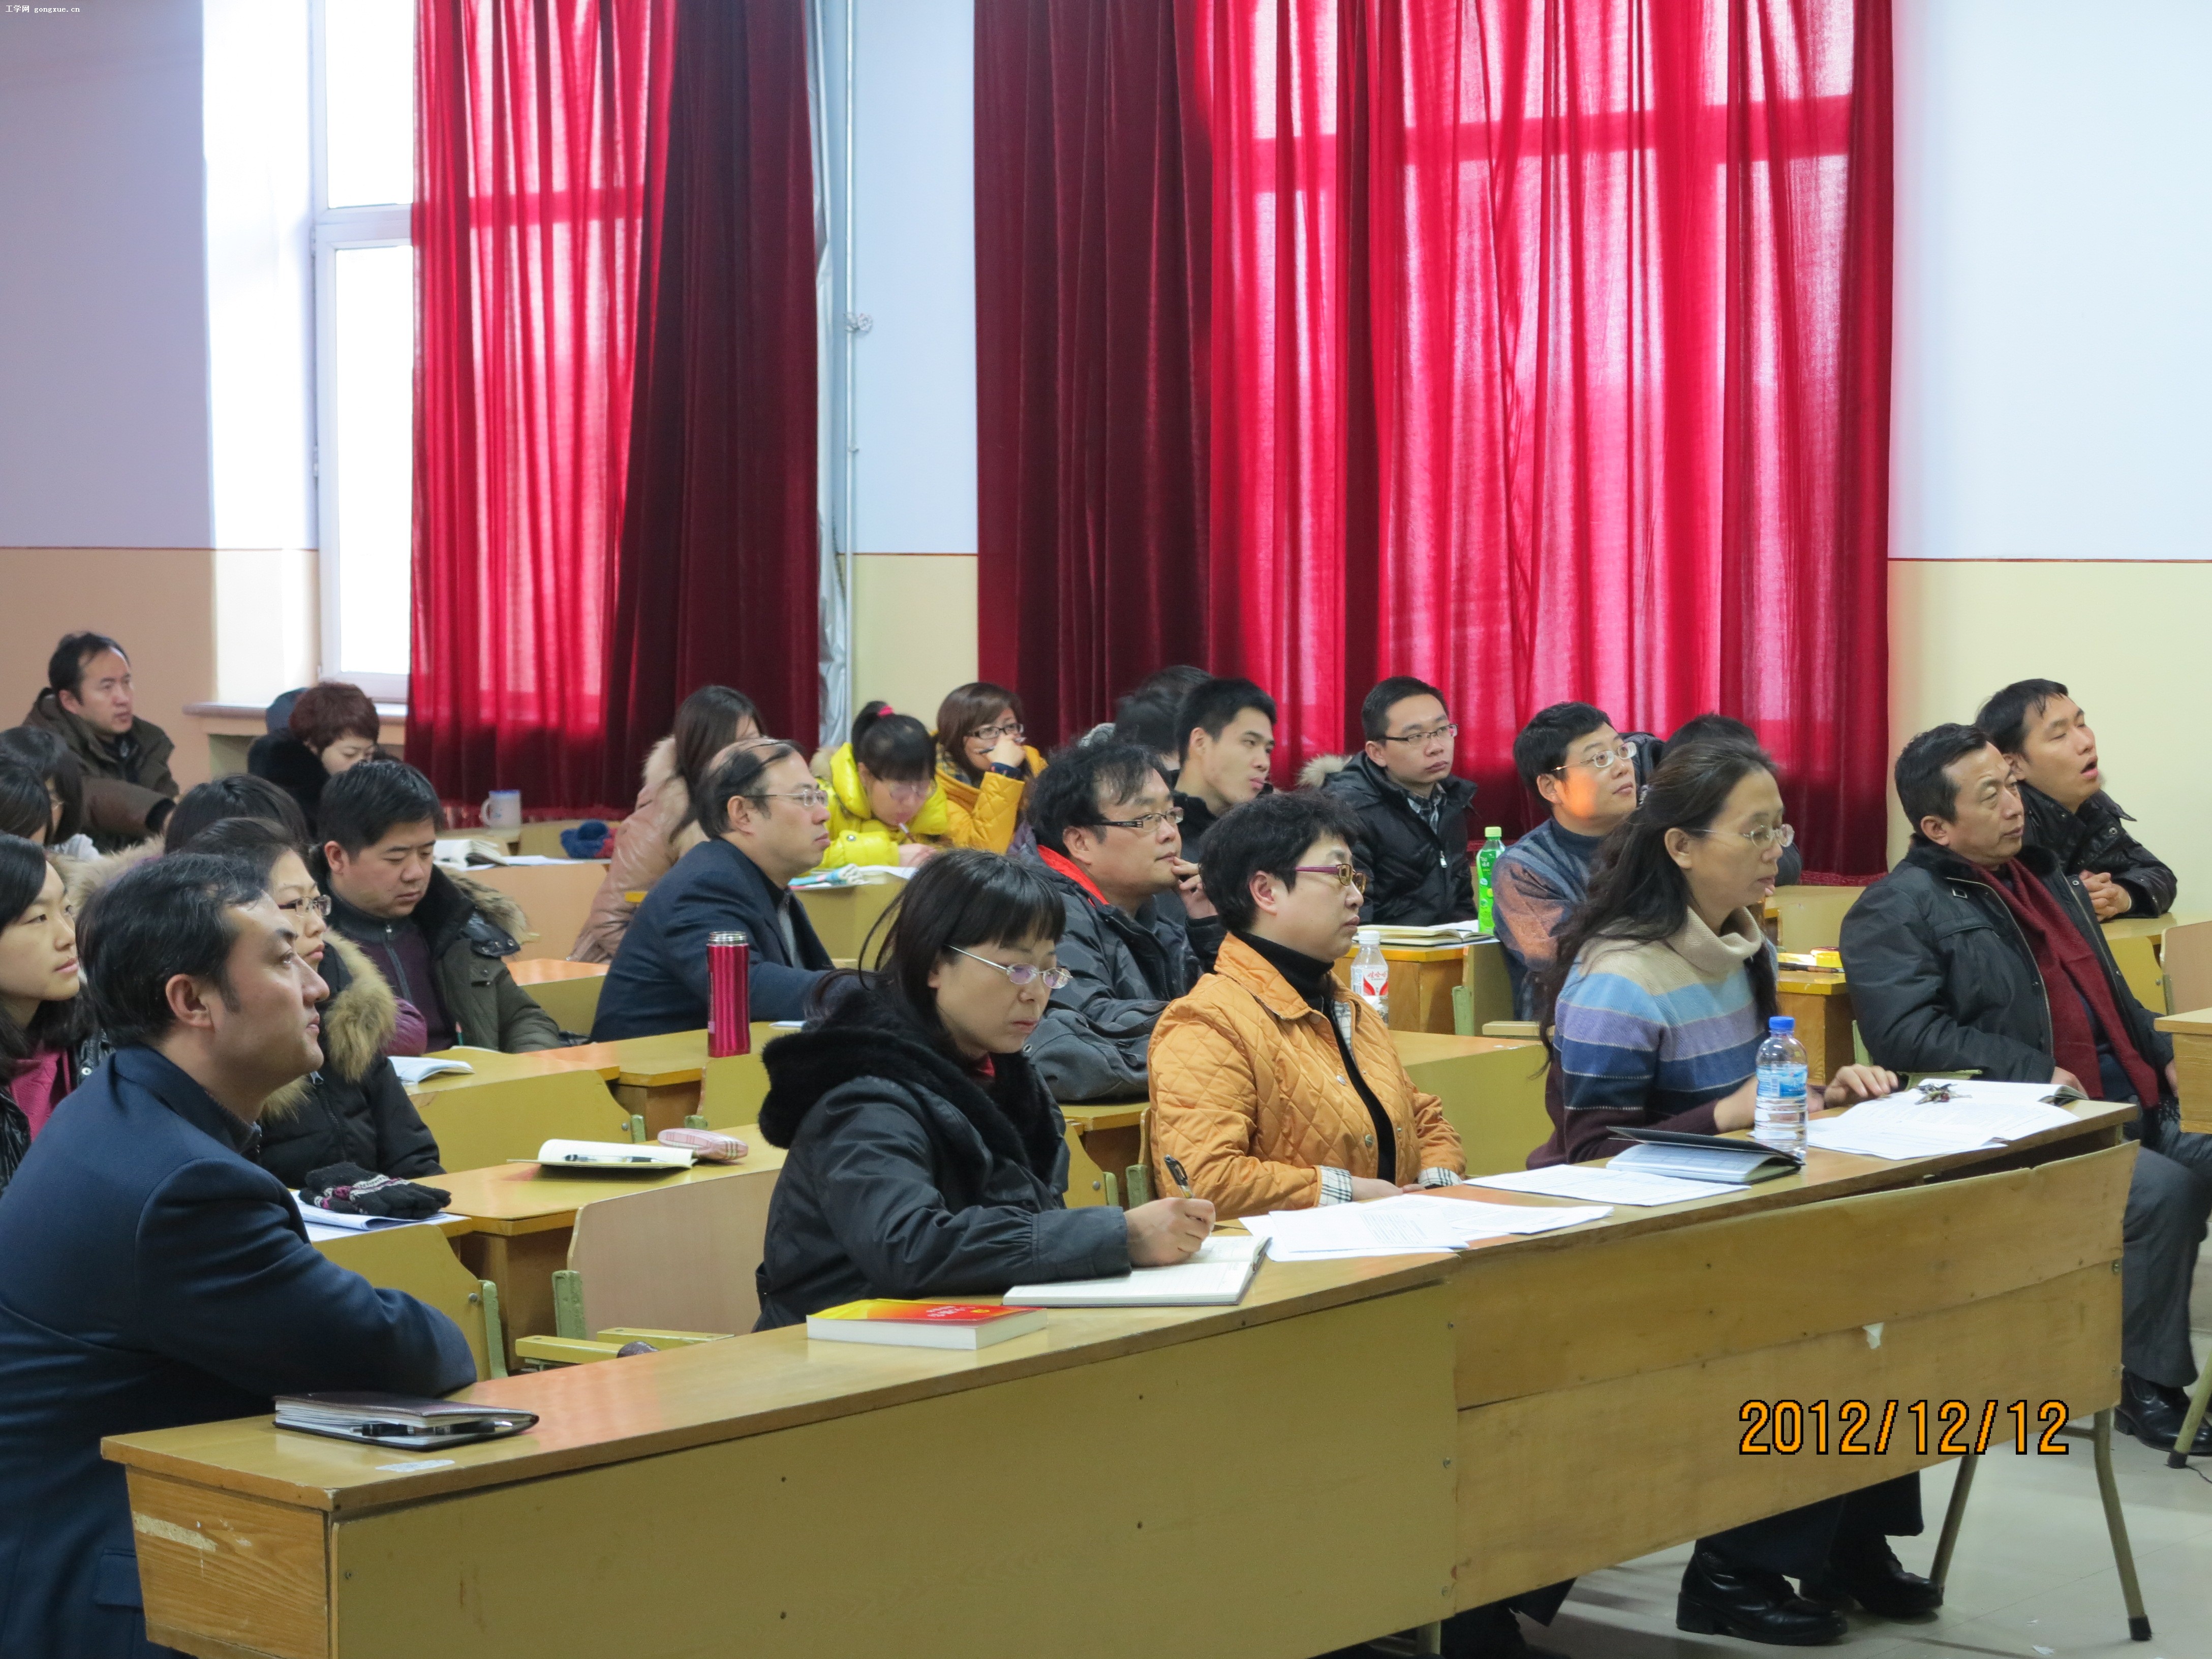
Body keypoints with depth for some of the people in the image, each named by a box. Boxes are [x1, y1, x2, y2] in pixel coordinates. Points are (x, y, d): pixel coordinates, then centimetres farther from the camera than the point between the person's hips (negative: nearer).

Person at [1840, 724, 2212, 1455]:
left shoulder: (2045, 874, 21)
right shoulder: (1897, 910, -5)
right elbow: (1905, 1032, -18)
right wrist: (2032, 1075, -22)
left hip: (2136, 1112, 8)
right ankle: (2150, 1385, -12)